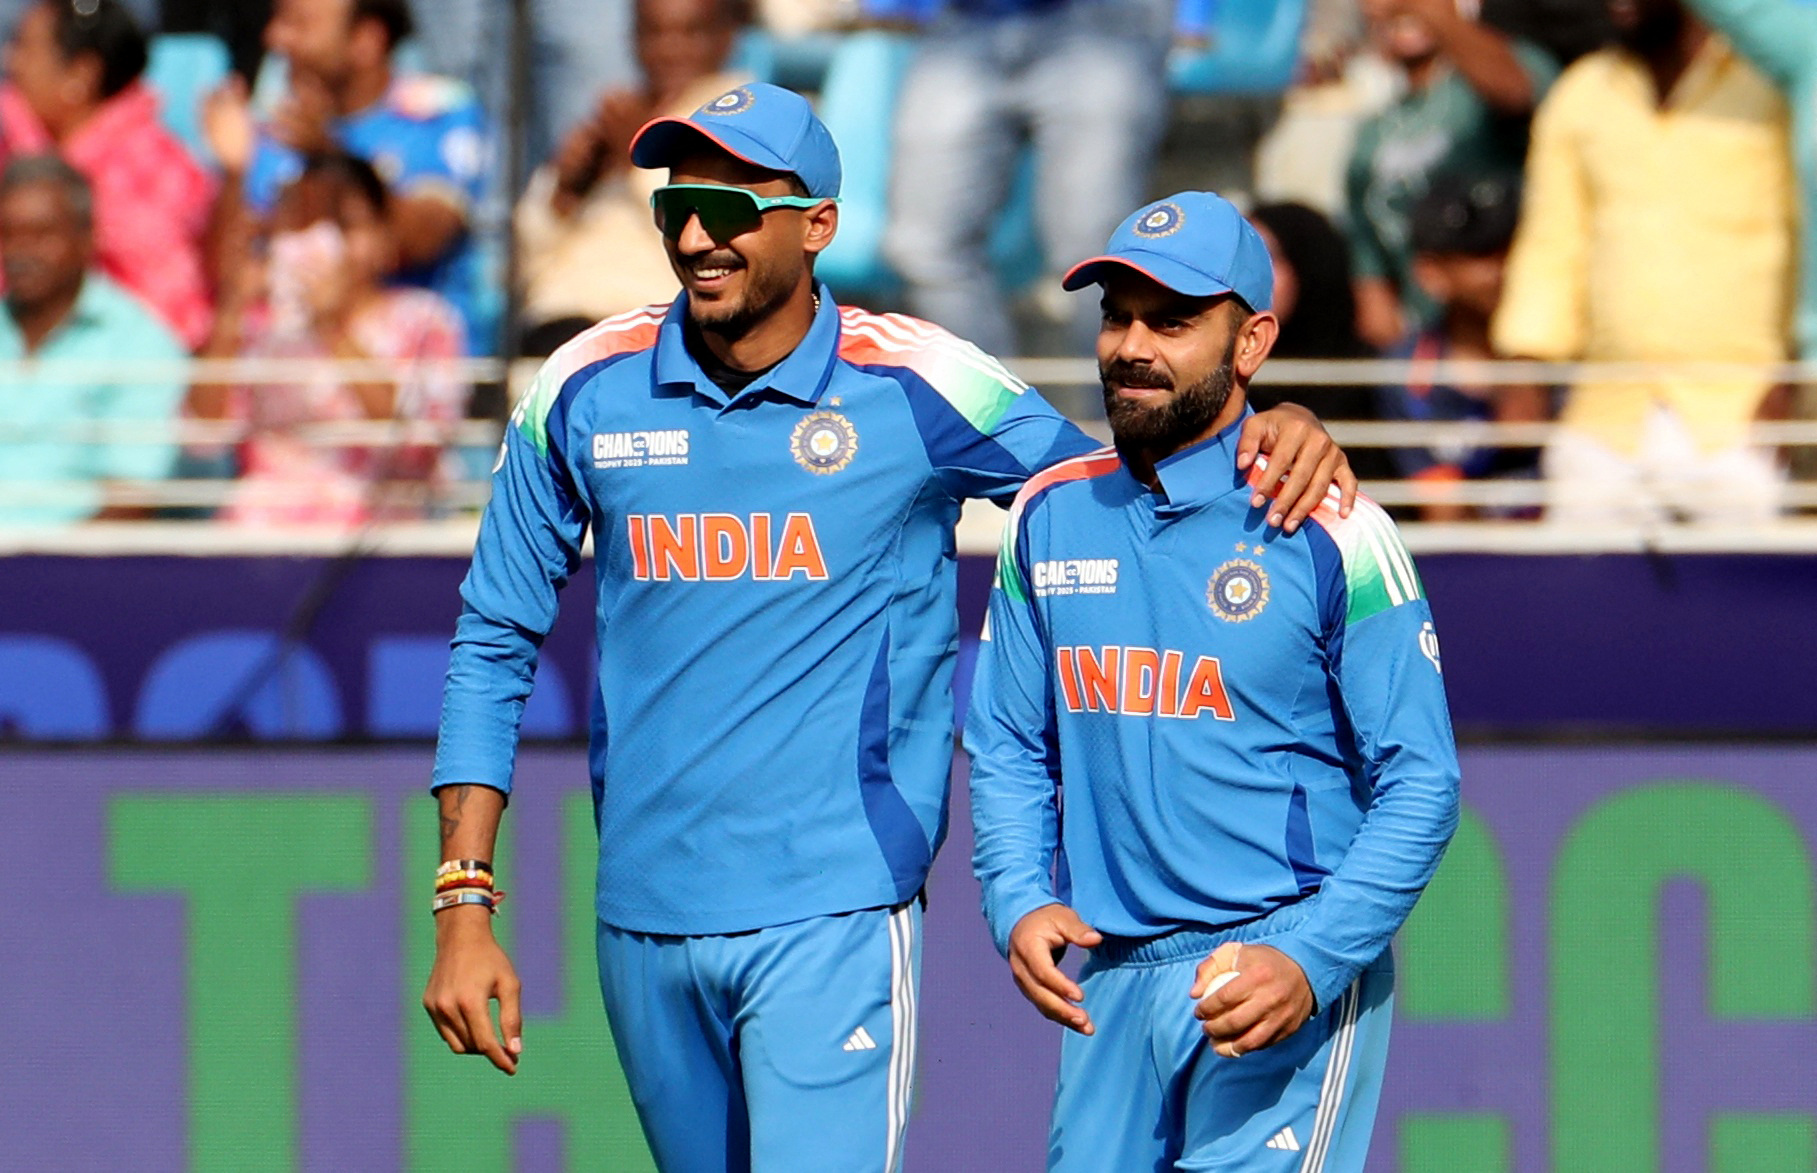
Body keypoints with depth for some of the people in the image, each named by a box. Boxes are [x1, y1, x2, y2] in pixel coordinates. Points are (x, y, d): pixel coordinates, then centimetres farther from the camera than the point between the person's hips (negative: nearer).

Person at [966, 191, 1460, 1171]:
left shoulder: (1331, 536, -7)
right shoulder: (1051, 518, 9)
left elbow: (1420, 784, -6)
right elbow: (1009, 748, 16)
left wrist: (1313, 961, -17)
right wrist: (1019, 902, -1)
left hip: (1285, 976, -5)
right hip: (1109, 974, 5)